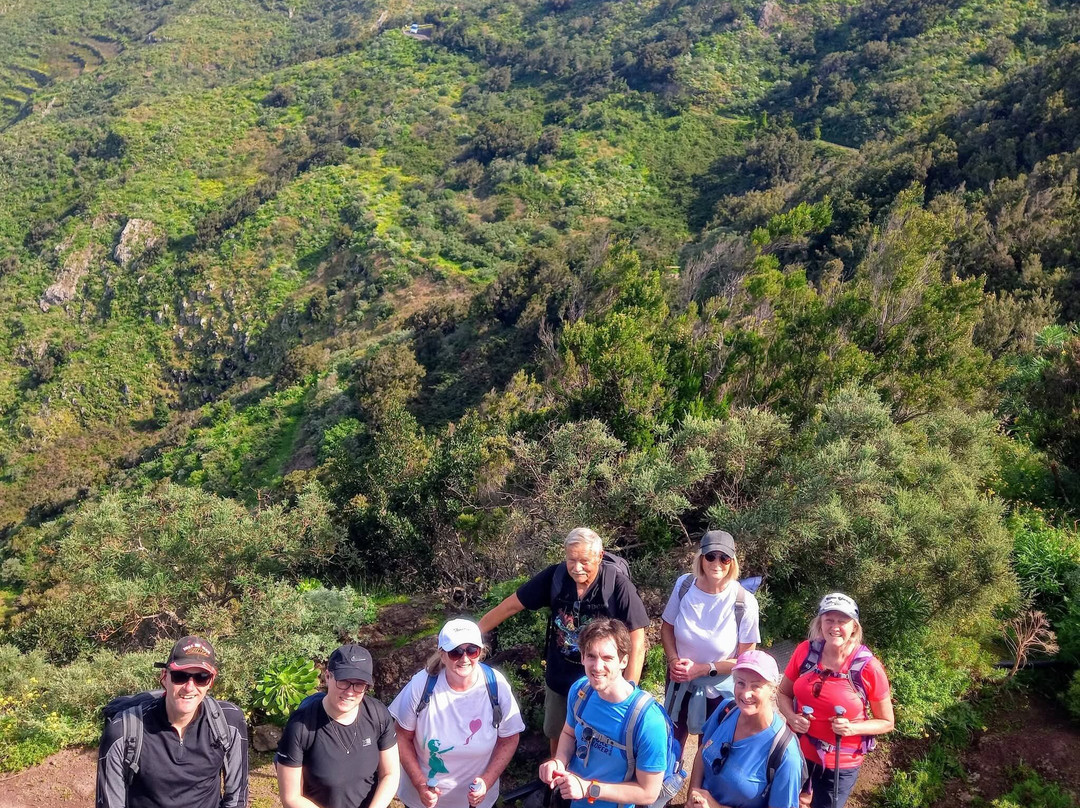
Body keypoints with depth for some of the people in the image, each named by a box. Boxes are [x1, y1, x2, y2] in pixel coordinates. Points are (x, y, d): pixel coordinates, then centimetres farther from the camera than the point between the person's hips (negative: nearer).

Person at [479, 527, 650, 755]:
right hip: (558, 679, 4)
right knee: (556, 736, 24)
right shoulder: (555, 576, -16)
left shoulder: (617, 585, -25)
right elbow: (511, 606, -6)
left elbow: (636, 642, -22)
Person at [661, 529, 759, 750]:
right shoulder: (685, 584, -15)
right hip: (680, 682, 2)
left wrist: (702, 669, -21)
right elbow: (667, 627, 0)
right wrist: (674, 661, -15)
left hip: (720, 690, -2)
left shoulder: (744, 602, -23)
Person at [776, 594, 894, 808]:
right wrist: (792, 717, -17)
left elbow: (886, 722, -8)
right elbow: (784, 693, 2)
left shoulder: (869, 668, -19)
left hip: (840, 763, -3)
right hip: (797, 750, 3)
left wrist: (853, 728, -24)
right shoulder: (805, 651, -11)